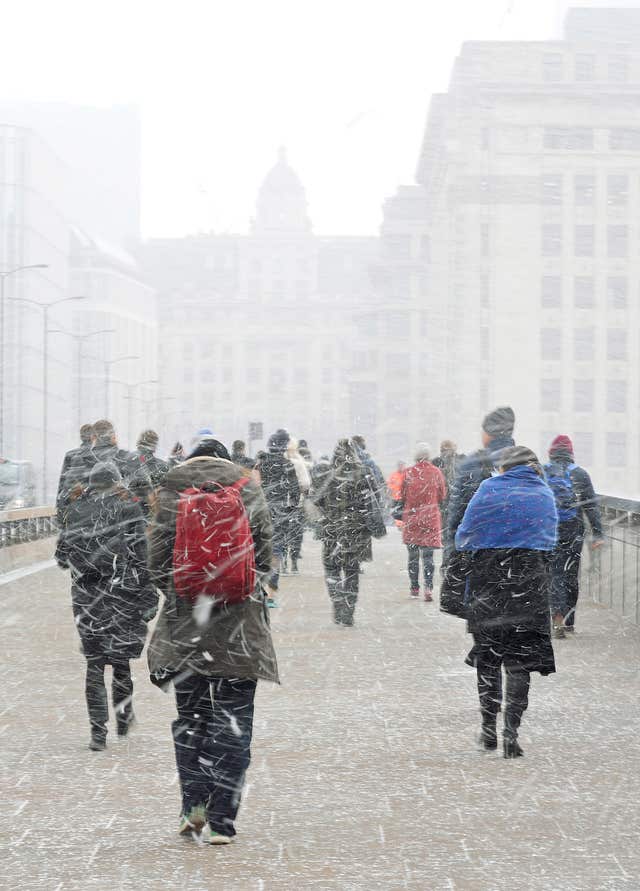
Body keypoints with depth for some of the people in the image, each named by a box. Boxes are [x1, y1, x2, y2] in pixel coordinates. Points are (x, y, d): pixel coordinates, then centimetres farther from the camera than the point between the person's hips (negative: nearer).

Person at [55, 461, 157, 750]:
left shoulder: (77, 509, 2)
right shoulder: (128, 508, -6)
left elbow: (62, 556, 7)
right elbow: (142, 555, -10)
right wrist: (149, 597, -5)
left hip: (86, 595, 2)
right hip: (122, 593, -2)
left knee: (94, 662, 5)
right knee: (120, 657, 13)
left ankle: (98, 731, 1)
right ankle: (123, 718, 26)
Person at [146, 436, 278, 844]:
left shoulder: (171, 491, 1)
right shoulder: (249, 490, 2)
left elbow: (159, 558, 0)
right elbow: (264, 557, 3)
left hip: (185, 624, 0)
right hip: (239, 626, 0)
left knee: (190, 715, 15)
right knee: (232, 720, 4)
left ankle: (194, 806, 5)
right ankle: (220, 820, 2)